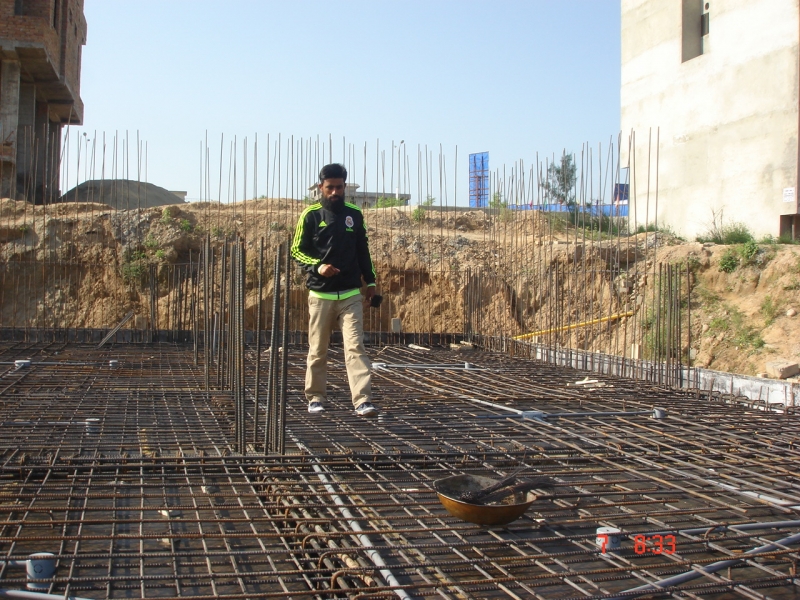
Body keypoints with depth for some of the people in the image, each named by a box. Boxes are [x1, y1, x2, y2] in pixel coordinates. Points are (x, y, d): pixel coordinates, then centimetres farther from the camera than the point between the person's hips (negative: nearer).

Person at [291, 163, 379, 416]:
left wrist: (370, 281, 14)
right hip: (320, 295, -1)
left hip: (351, 295, 1)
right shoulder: (310, 215, 0)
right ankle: (315, 397, 20)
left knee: (355, 346, -8)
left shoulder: (354, 214, 9)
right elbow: (297, 250, 2)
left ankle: (363, 400, -12)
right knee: (317, 350, 7)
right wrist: (317, 266, -15)